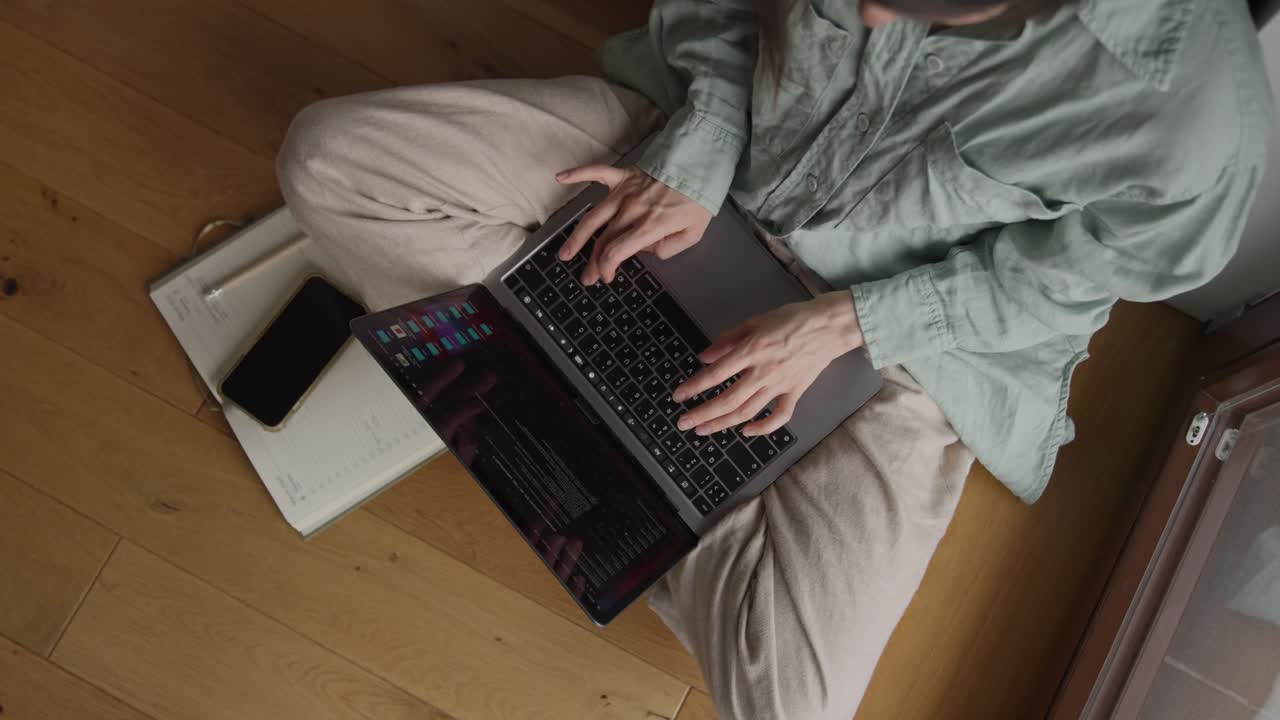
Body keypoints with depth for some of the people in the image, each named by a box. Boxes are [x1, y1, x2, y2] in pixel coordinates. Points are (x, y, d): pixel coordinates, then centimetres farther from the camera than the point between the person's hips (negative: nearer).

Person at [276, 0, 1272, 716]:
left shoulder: (1199, 101, -30)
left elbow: (1068, 273, -12)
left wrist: (839, 324, -20)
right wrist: (696, 158, -18)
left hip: (902, 335, -2)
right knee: (330, 157, -6)